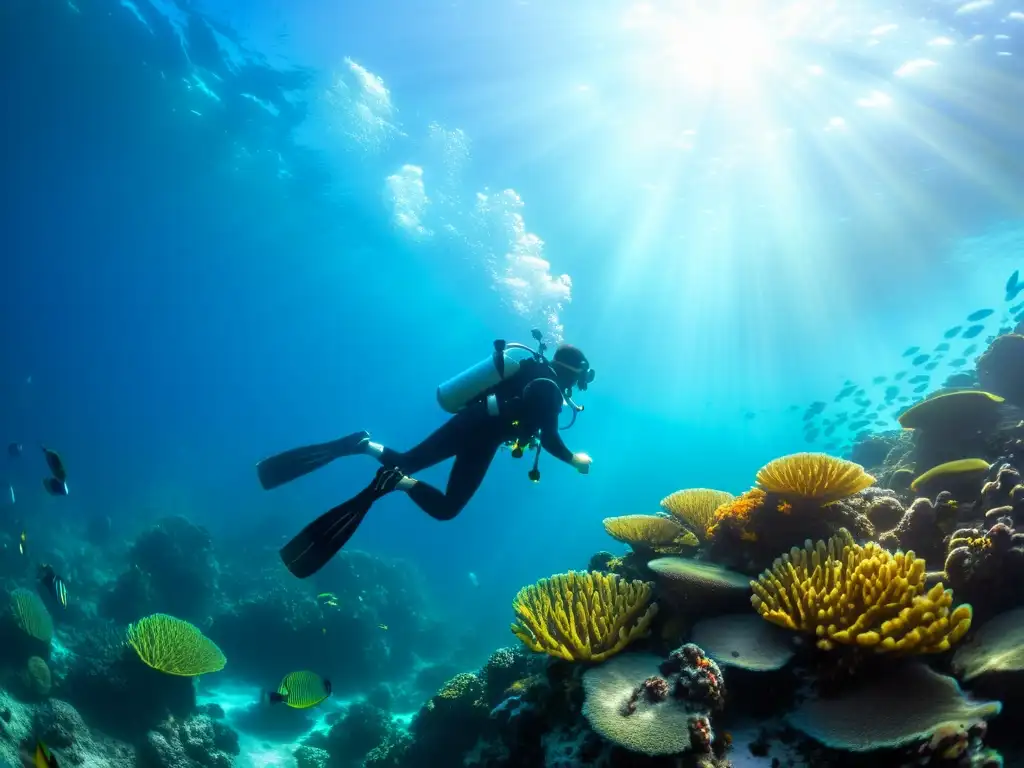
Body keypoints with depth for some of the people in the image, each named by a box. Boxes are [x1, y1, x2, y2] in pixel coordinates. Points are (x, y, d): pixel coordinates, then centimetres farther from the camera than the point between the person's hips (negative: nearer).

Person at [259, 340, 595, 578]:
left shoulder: (532, 369, 18)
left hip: (466, 421, 8)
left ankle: (360, 444, -6)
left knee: (404, 463, 16)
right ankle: (395, 482, -29)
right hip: (480, 438, -8)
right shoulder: (551, 391, -8)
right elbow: (549, 439, -14)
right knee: (446, 508, -8)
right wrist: (574, 459, 0)